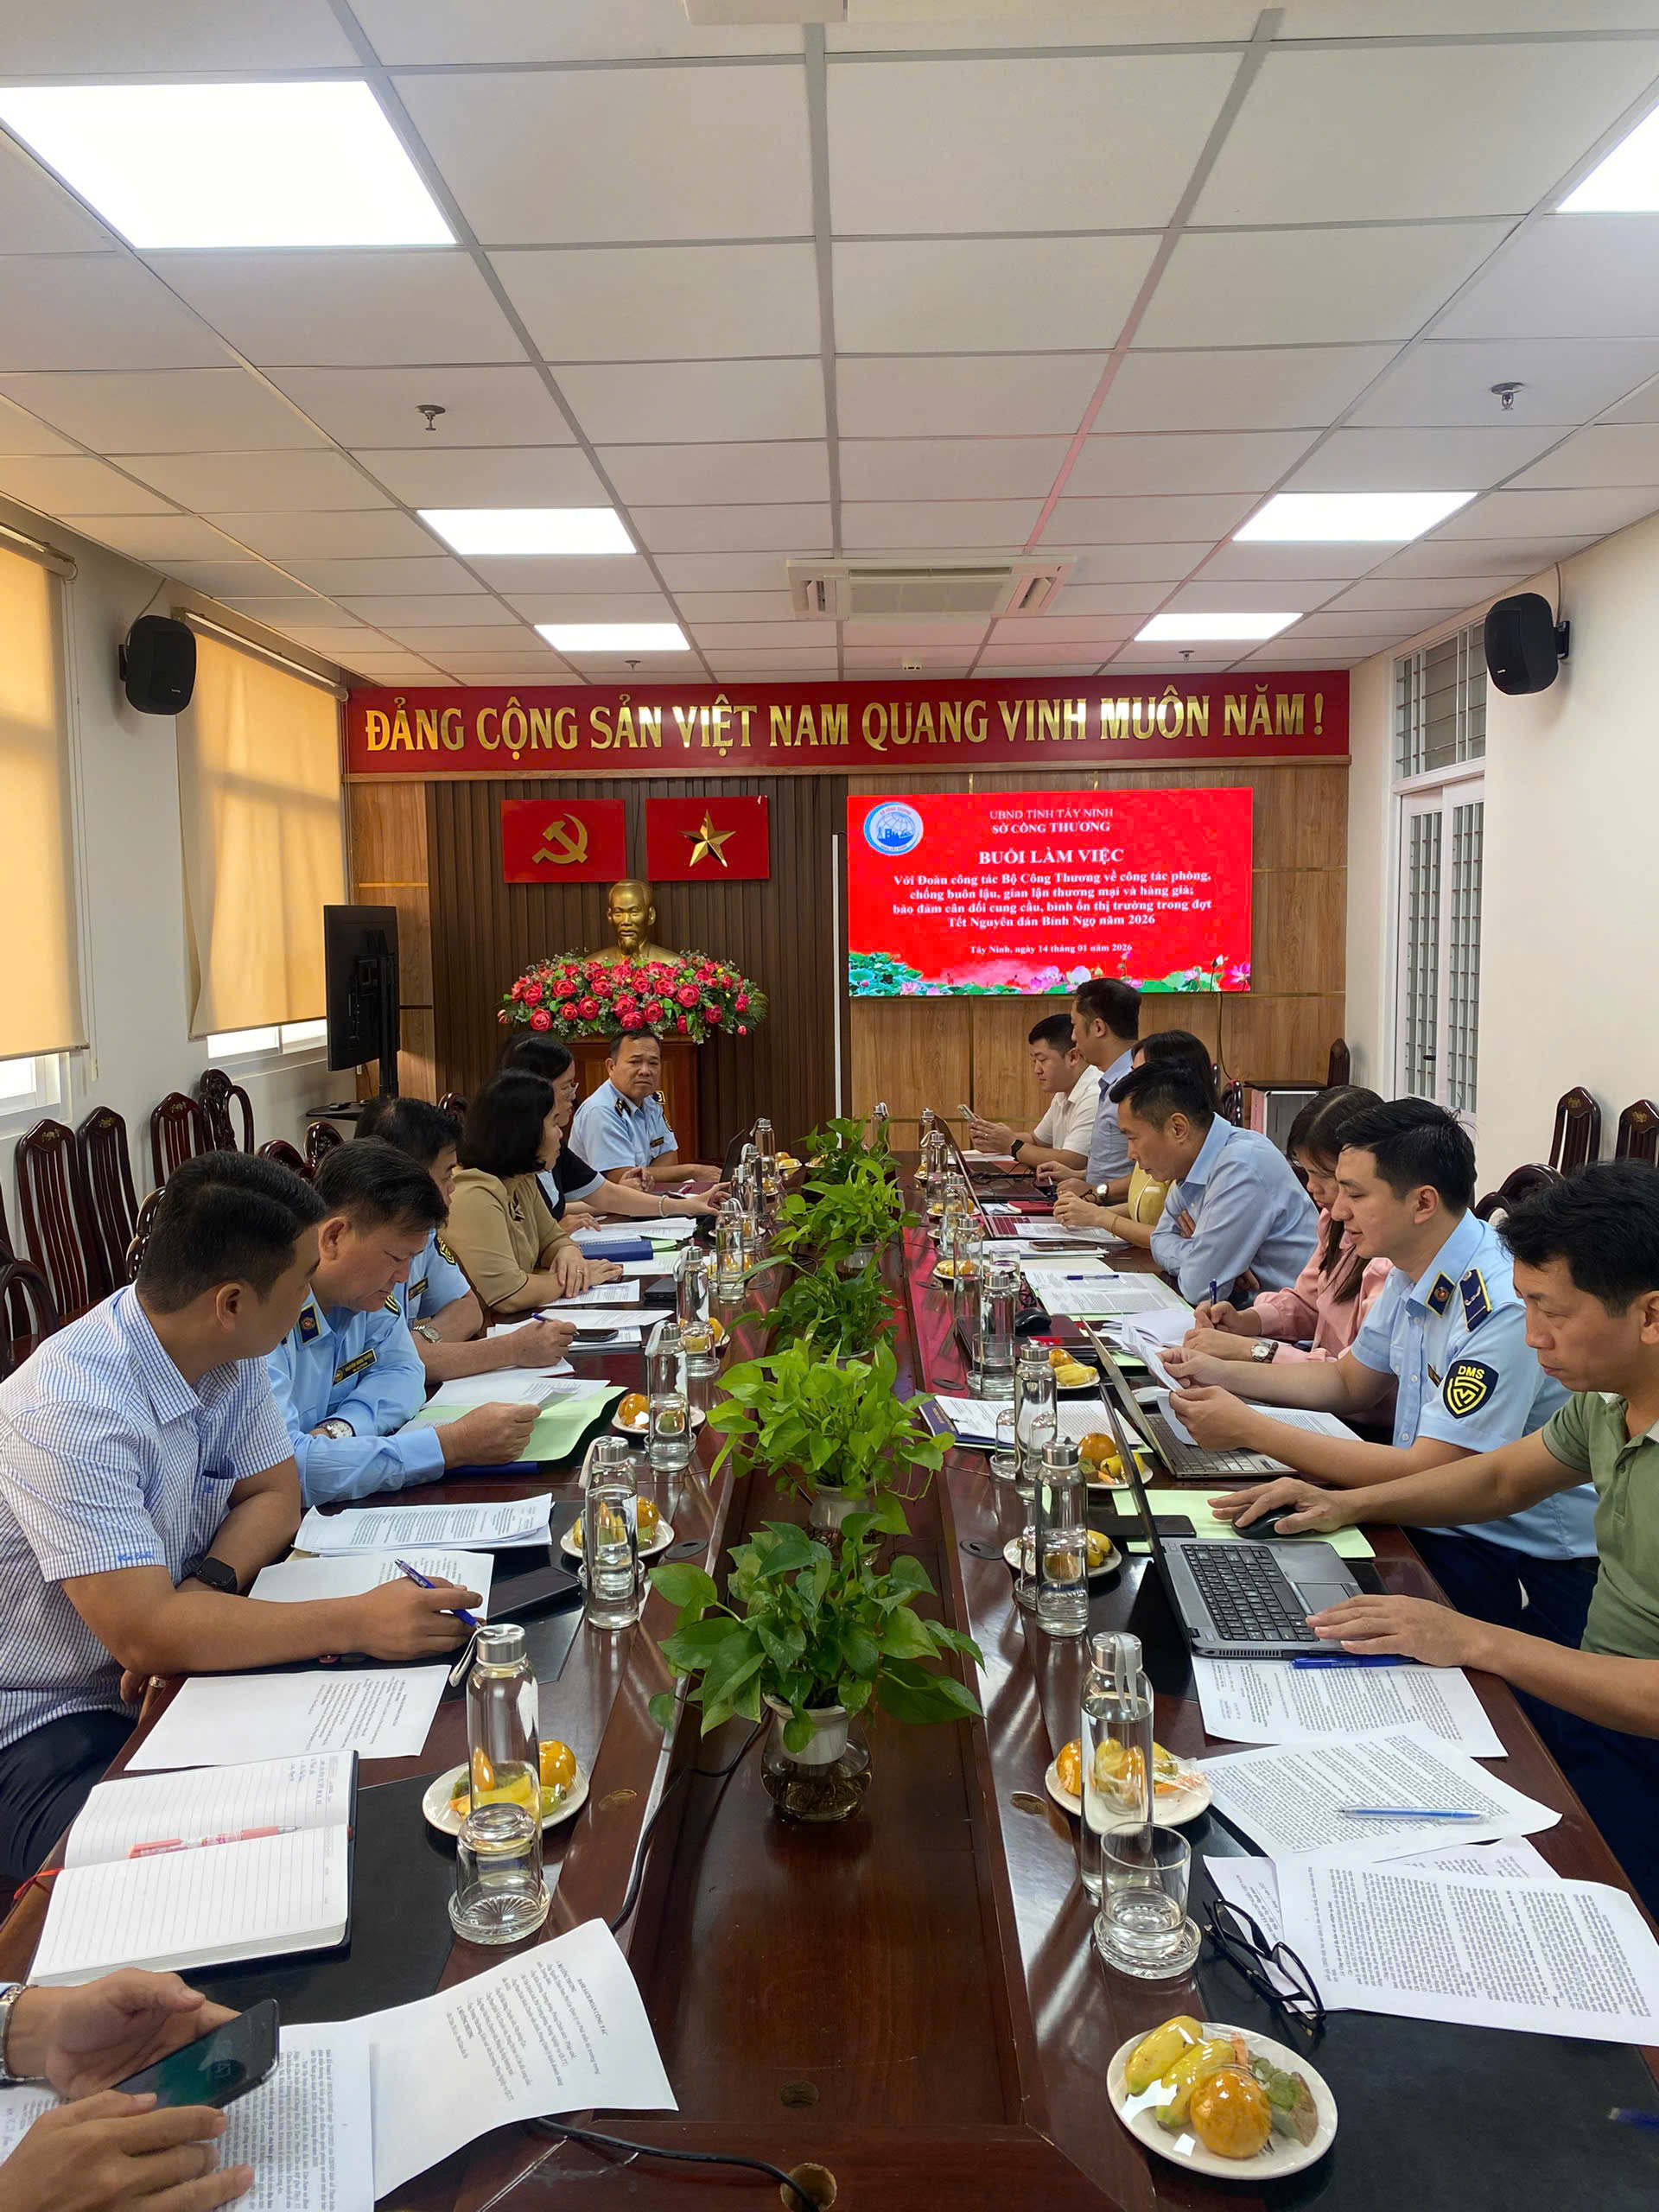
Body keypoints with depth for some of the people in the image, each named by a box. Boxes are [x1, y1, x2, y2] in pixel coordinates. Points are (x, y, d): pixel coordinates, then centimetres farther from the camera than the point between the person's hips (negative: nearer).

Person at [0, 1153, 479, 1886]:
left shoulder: (232, 1355, -5)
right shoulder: (71, 1411, -29)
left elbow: (272, 1494, 6)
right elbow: (143, 1633, -32)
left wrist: (200, 1592, -15)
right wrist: (358, 1623, -33)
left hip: (173, 1673, 7)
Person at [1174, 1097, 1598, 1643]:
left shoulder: (1503, 1307, -26)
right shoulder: (1414, 1275, 3)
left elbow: (1428, 1474, -26)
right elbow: (1349, 1383, 19)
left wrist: (1249, 1428, -24)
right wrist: (1224, 1374, 4)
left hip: (1524, 1571, -8)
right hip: (1434, 1524, 8)